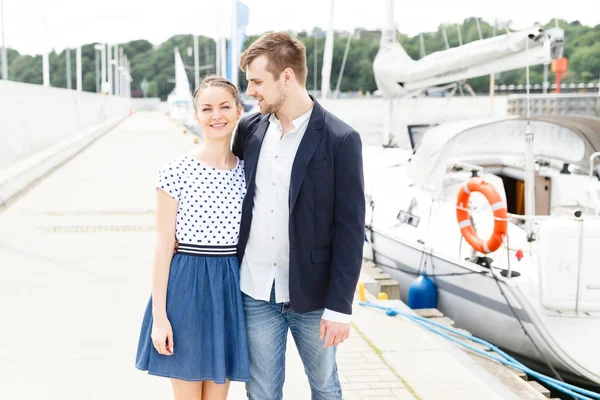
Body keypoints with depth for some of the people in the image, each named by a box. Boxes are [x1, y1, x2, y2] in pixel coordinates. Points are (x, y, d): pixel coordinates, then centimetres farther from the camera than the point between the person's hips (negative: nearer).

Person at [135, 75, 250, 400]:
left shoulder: (248, 172, 4)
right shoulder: (175, 172, -7)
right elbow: (164, 245, -7)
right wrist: (159, 315, -10)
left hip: (230, 288, 3)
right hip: (186, 288, -3)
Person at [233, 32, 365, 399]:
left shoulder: (340, 140, -12)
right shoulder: (249, 129, 2)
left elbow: (350, 229, -12)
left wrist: (339, 306, -13)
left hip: (311, 293, -3)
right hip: (256, 291, 3)